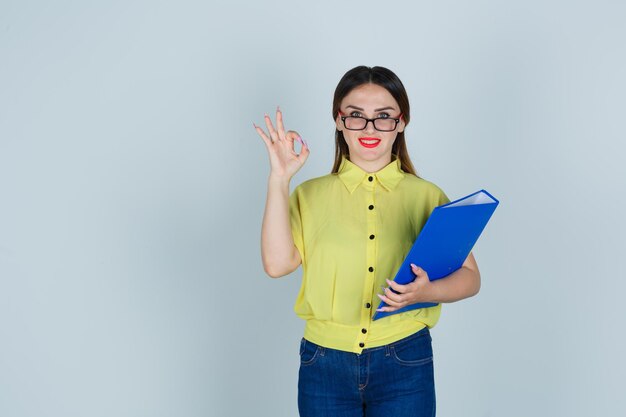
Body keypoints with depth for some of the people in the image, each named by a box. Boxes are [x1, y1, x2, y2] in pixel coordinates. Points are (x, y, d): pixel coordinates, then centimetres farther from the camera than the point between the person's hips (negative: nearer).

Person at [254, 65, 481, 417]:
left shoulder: (427, 196, 2)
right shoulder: (311, 195, 4)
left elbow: (470, 277, -1)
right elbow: (277, 263, -10)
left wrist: (426, 292, -21)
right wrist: (279, 179, -12)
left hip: (405, 364, 0)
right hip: (325, 363, 1)